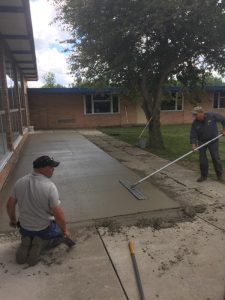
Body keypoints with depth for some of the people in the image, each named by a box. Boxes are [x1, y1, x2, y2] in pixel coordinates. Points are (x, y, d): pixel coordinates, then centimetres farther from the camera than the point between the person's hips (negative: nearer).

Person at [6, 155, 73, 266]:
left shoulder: (20, 182, -10)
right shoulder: (50, 186, -27)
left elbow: (10, 205, 1)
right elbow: (58, 214, -25)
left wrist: (12, 220, 19)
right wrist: (65, 230, -8)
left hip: (24, 228, 5)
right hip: (44, 229, -5)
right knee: (62, 233, 24)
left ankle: (26, 241, 5)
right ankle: (43, 242, -2)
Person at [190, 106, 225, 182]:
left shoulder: (212, 116, -17)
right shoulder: (195, 123, -12)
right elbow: (193, 135, -13)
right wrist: (193, 144, -25)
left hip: (213, 140, -2)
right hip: (202, 141, 2)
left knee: (215, 157, 3)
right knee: (202, 158, -1)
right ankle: (204, 176, 12)